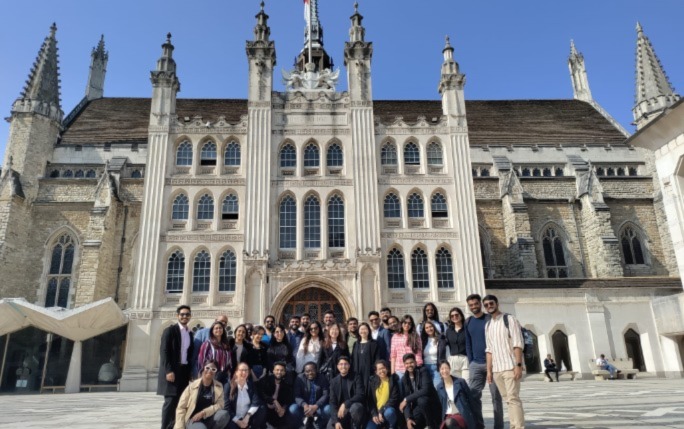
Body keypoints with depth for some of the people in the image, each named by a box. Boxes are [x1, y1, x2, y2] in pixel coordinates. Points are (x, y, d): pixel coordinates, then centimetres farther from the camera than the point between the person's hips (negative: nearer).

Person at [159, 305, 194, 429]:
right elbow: (164, 351, -11)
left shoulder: (190, 333, 14)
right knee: (170, 401, -6)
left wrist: (190, 372, 8)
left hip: (184, 371, 6)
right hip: (172, 370, -6)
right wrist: (168, 371, -18)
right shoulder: (170, 330, -4)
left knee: (179, 402, 6)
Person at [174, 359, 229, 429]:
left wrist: (203, 412, -18)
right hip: (193, 419, -3)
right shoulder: (192, 385, -1)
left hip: (209, 419, 3)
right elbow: (181, 408, -1)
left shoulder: (219, 386, 4)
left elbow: (220, 405, -5)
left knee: (224, 414, -29)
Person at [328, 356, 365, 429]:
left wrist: (345, 404, -28)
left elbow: (360, 396, -15)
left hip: (354, 408, -1)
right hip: (340, 412, 1)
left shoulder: (356, 379, -2)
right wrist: (336, 421, -17)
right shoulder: (334, 381, 4)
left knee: (355, 407, -36)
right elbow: (332, 402, -3)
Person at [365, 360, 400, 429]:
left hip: (389, 410, -1)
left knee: (388, 412, -36)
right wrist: (374, 414, -12)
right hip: (376, 413, 1)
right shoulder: (372, 381, 6)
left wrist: (382, 411, -17)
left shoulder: (393, 380, -2)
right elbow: (369, 400, 3)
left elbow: (394, 399, -9)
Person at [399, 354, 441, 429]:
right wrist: (408, 418, -20)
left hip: (431, 404, -4)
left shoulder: (423, 371, -12)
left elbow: (425, 390, -26)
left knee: (421, 400, -36)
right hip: (417, 407, 4)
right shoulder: (404, 379, 2)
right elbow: (405, 397, -5)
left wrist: (406, 399, -22)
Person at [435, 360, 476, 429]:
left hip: (461, 415, -3)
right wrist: (442, 419, 3)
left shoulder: (460, 382, -5)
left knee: (449, 422, -35)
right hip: (448, 416, 4)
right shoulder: (439, 386, 4)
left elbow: (470, 399, 1)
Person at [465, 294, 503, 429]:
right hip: (476, 365, 4)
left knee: (496, 396, 3)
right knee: (473, 395, 1)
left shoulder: (489, 319, -3)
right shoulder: (468, 322, 9)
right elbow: (468, 344, 12)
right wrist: (470, 362, 5)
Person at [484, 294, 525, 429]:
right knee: (507, 399, 7)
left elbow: (518, 344, -9)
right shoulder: (487, 325, 14)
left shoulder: (509, 319, -3)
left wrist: (518, 365, -17)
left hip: (510, 366, -5)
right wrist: (489, 370, 9)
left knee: (513, 398, -9)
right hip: (496, 369, 6)